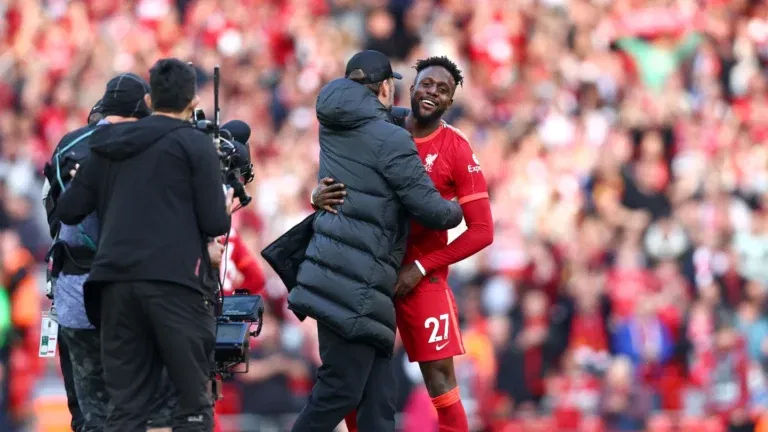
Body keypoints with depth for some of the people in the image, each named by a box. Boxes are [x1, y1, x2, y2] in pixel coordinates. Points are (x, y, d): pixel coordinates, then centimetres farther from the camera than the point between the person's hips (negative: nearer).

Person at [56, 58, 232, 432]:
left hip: (115, 281, 5)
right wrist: (225, 205, 17)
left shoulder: (108, 146, 15)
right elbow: (215, 223, -5)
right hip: (176, 281, -5)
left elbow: (68, 211, 14)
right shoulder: (195, 144, 1)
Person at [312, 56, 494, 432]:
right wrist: (319, 197, -17)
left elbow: (482, 230, -8)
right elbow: (335, 184, 9)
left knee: (439, 374, -9)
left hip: (421, 276, -3)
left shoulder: (456, 151, -6)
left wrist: (421, 268, -14)